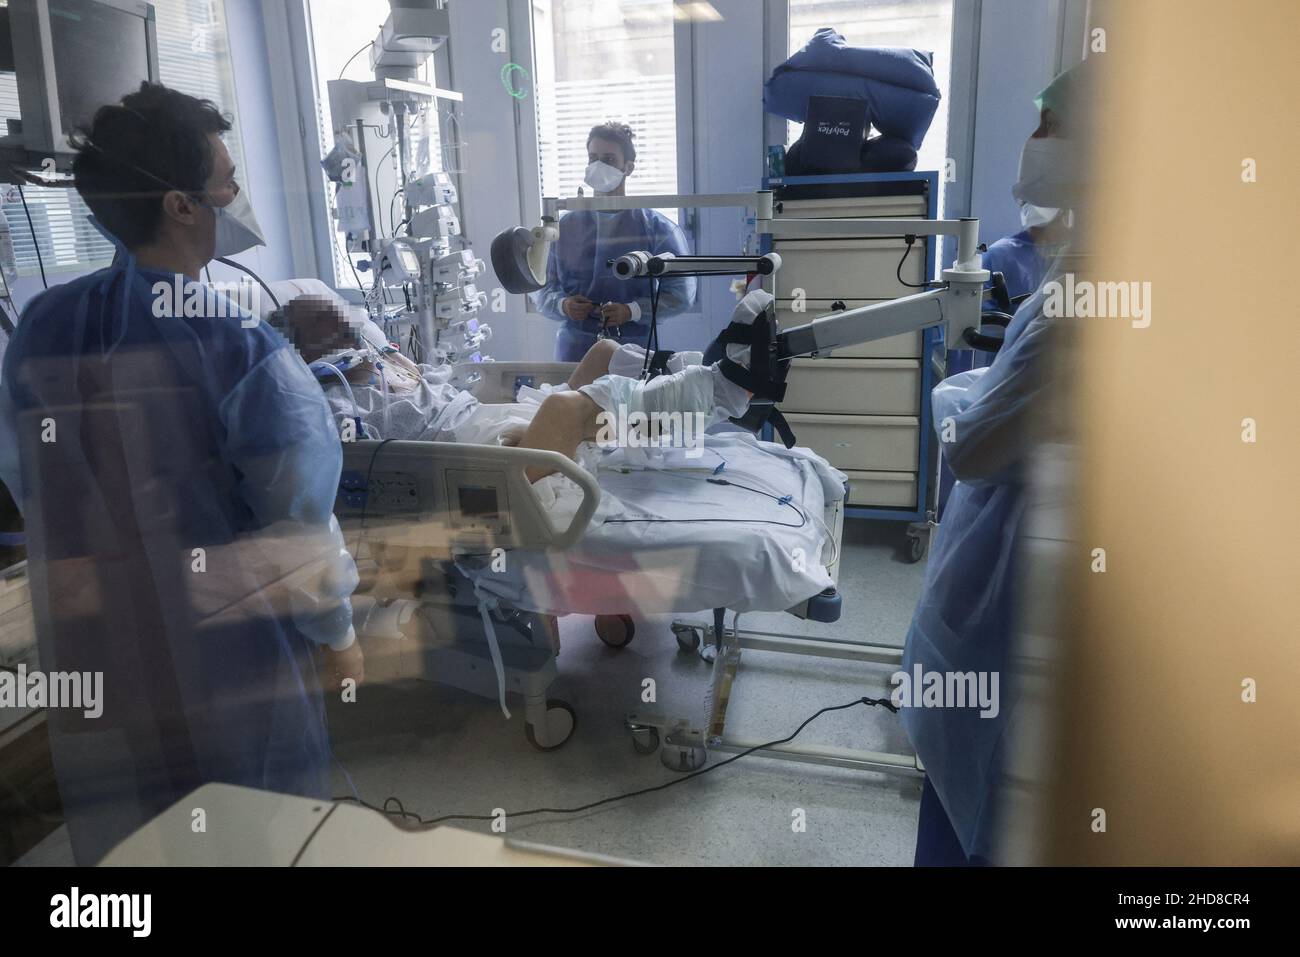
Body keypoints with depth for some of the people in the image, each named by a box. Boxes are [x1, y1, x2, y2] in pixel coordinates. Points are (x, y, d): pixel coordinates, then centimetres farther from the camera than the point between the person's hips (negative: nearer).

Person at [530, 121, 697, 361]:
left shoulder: (656, 226, 3)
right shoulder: (565, 226, 12)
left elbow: (682, 292, -3)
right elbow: (541, 288, 14)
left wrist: (632, 311, -16)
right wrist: (562, 305, -8)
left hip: (637, 349, -2)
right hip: (575, 348, 2)